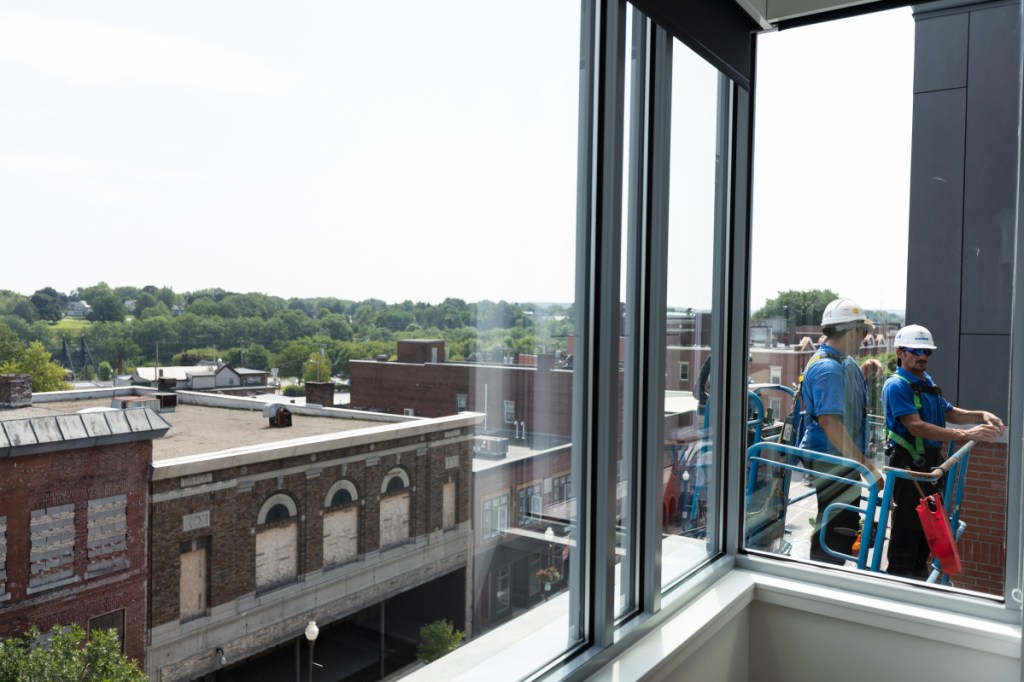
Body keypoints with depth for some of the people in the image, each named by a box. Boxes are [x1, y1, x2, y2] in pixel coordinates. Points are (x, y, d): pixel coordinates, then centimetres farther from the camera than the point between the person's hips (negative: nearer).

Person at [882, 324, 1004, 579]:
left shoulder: (927, 382, 13)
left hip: (931, 462, 9)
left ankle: (919, 573, 33)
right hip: (909, 464, -9)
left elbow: (950, 413, 20)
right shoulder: (897, 385, -16)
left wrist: (982, 415, 1)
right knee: (908, 527, -2)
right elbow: (916, 426, -25)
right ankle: (898, 578, 10)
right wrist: (966, 434, -30)